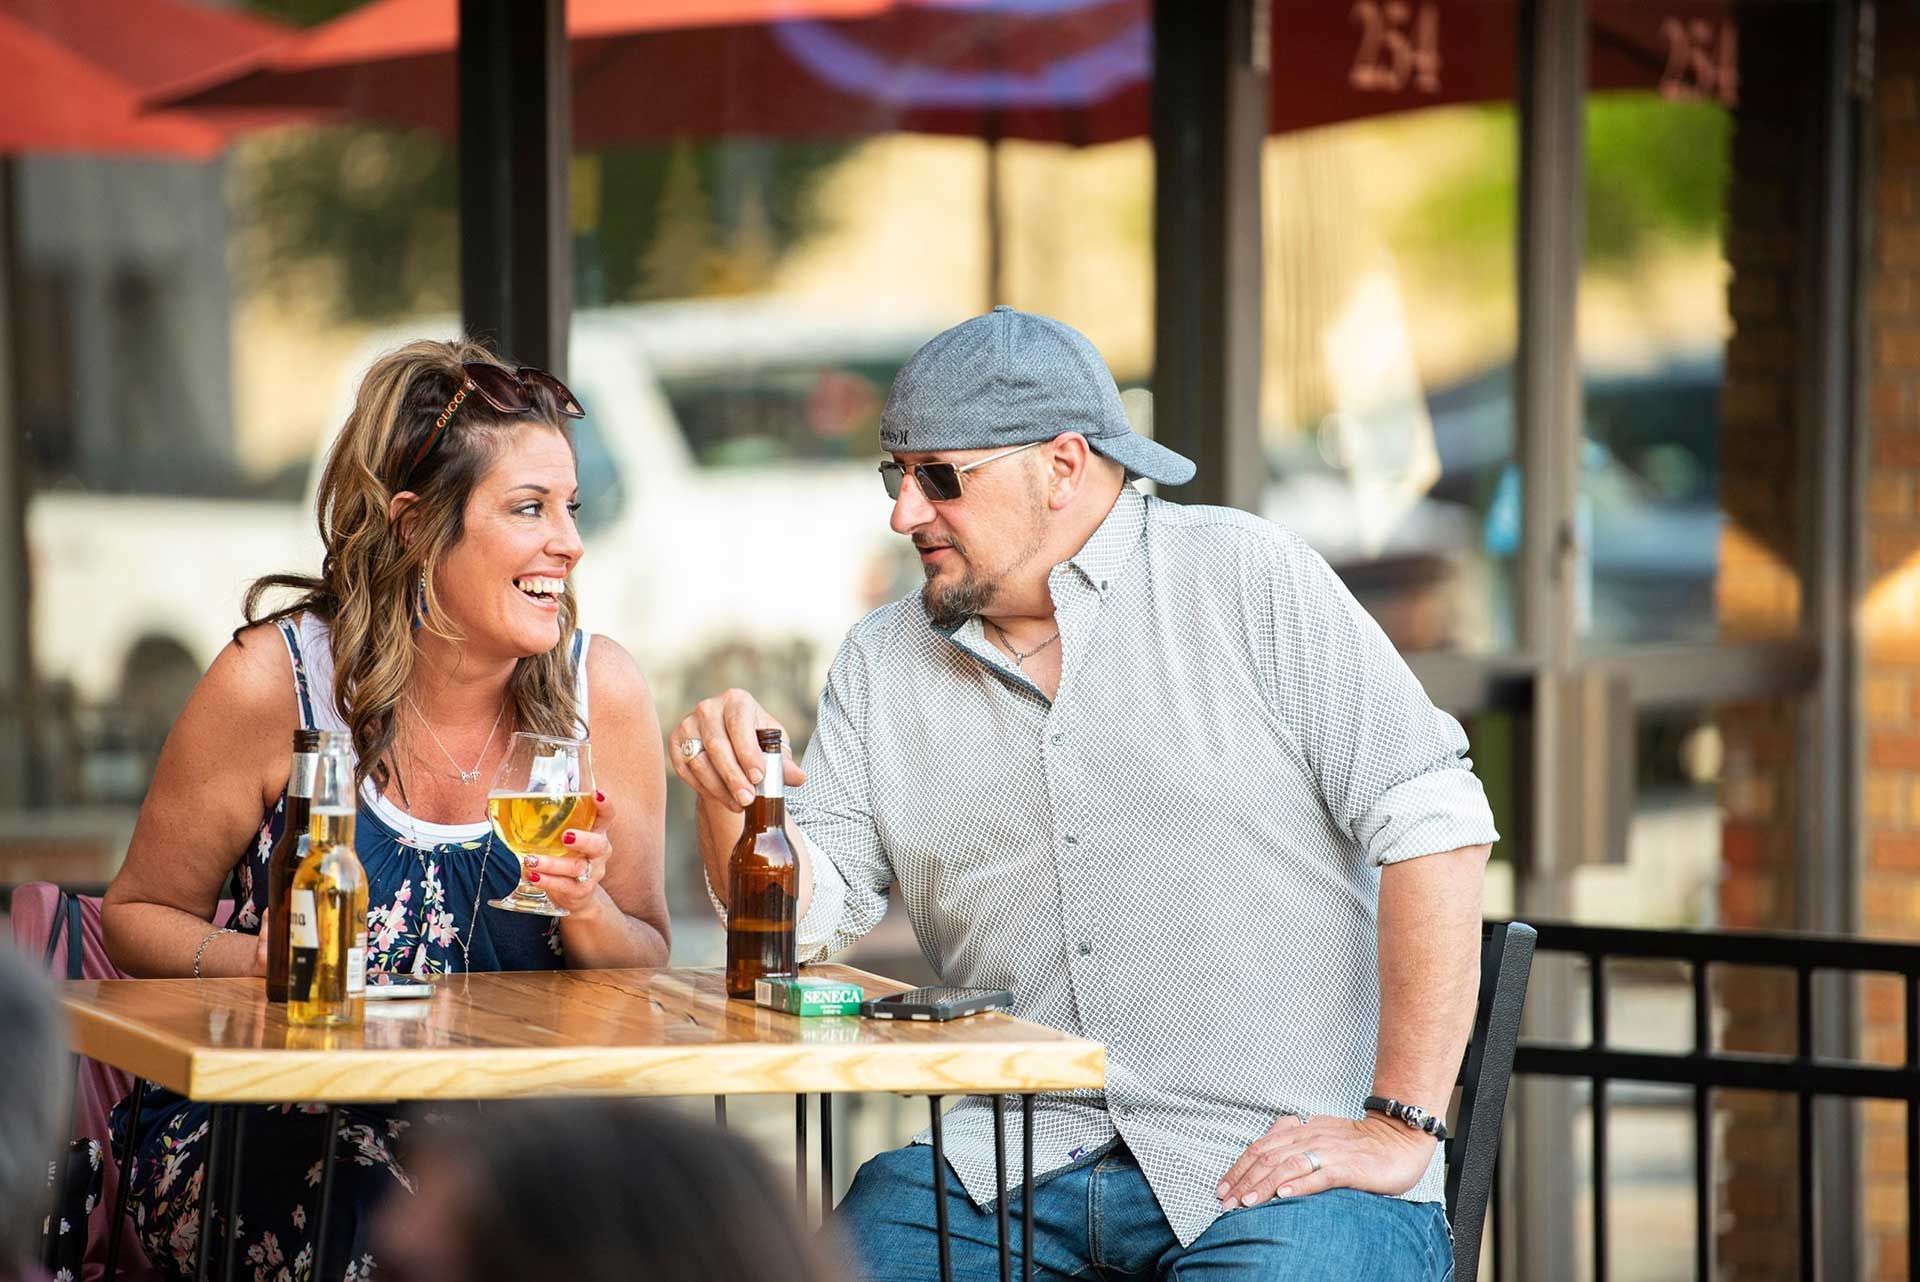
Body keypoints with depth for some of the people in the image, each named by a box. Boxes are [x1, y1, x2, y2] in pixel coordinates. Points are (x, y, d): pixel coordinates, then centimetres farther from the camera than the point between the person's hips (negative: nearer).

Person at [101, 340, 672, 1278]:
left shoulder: (599, 690, 0)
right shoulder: (275, 680, -9)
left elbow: (646, 975, 8)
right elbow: (138, 916, 3)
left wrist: (587, 909, -14)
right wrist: (256, 961, -18)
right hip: (273, 1124, -3)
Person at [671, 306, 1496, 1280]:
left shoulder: (1248, 579, -1)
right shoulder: (882, 664, 14)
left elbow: (1433, 824, -8)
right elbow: (805, 915, 10)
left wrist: (1399, 1129, -13)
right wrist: (731, 799, -11)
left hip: (1280, 1166, -4)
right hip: (1017, 1162, 4)